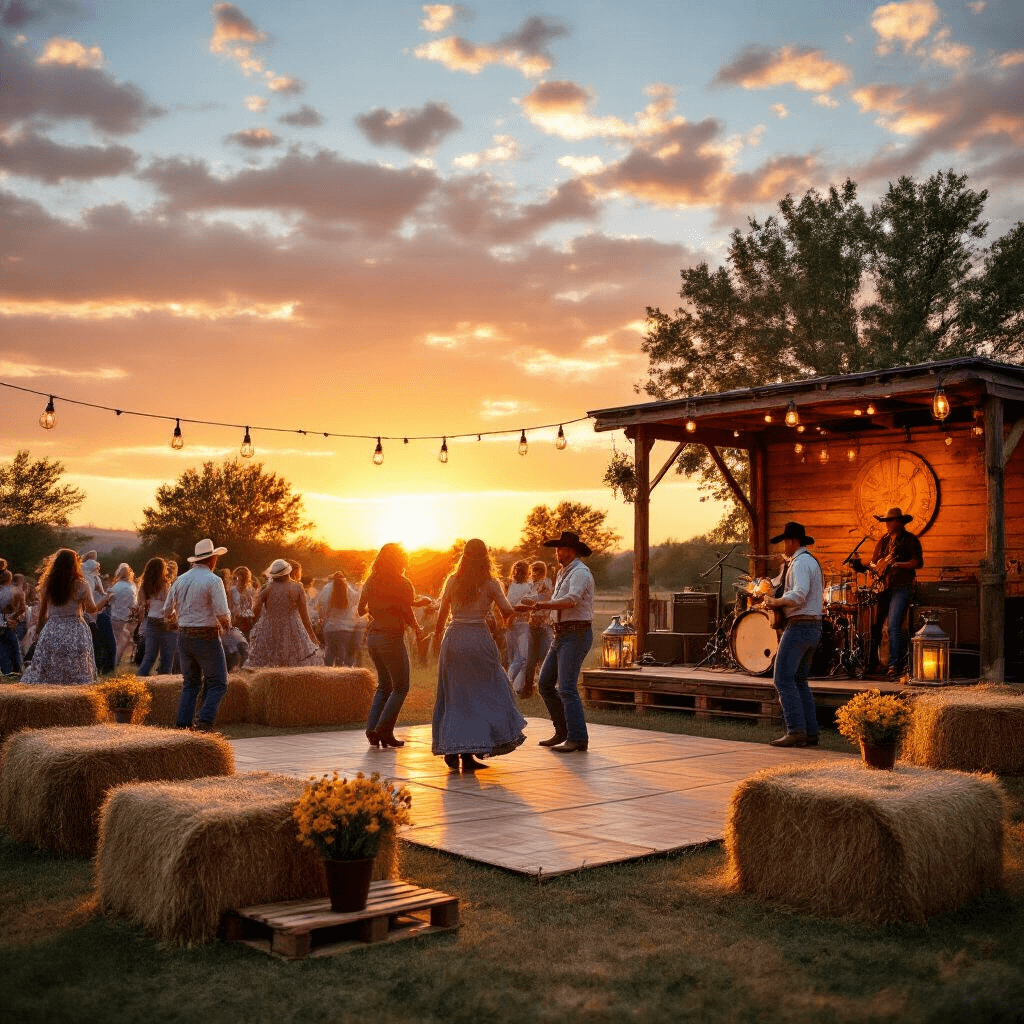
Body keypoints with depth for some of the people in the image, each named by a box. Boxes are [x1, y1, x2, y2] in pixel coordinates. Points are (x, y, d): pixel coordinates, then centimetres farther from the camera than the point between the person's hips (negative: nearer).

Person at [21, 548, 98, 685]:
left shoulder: (47, 585, 2)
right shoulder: (82, 585, -6)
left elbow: (41, 612, 6)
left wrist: (38, 632, 17)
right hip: (75, 630, -3)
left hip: (51, 631, 3)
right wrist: (89, 590, 11)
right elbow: (91, 609, -6)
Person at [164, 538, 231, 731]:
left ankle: (182, 725, 8)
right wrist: (226, 625, 4)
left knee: (190, 683, 15)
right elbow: (222, 613, -17)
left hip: (184, 636, 6)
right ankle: (205, 721, -14)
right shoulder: (213, 580, -10)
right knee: (218, 683, 1)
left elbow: (167, 612, 13)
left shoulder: (180, 580, 9)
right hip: (206, 637, -6)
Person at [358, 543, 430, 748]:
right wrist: (418, 630, 9)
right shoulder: (402, 583, -11)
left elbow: (360, 610, 12)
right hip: (392, 637, -6)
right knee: (400, 687, 6)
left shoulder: (371, 581, 6)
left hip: (373, 636, 6)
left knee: (384, 685, 18)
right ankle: (384, 731, -2)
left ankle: (372, 728, 6)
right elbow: (408, 615, -10)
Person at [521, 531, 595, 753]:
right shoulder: (562, 573, 19)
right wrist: (536, 604, 13)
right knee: (545, 684, 10)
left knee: (567, 687, -14)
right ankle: (562, 731, 19)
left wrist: (538, 605, -26)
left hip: (576, 635, -10)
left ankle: (578, 738, -10)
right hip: (561, 635, 10)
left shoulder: (580, 573, -12)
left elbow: (571, 600, -27)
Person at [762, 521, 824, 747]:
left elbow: (799, 595, -26)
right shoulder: (812, 561, 20)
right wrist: (779, 601, 14)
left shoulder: (800, 562, -12)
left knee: (783, 679, -10)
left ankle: (796, 731, -14)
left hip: (799, 626, -10)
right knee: (799, 681, 13)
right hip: (813, 627, 10)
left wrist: (776, 602, -15)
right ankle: (810, 733, 10)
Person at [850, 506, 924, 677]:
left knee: (894, 626, -14)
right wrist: (864, 566, -1)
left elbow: (918, 562, -10)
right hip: (883, 587, 6)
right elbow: (875, 562, 18)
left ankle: (895, 665, -10)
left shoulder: (910, 540, 0)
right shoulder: (884, 540, 17)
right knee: (874, 624, 1)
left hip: (901, 588, -6)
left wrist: (897, 564, -20)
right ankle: (874, 663, 12)